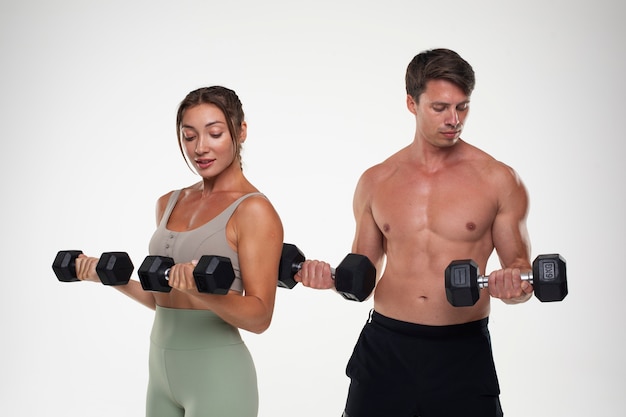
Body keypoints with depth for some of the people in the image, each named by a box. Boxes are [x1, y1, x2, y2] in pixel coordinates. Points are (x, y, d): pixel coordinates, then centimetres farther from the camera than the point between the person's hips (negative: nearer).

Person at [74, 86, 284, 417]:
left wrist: (204, 292, -31)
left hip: (218, 375, -6)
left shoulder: (254, 210, -12)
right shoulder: (168, 204, 8)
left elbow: (259, 316, -16)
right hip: (161, 370, 7)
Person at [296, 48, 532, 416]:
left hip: (463, 352, -2)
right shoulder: (376, 182, 7)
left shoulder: (498, 180, -1)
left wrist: (515, 286, -18)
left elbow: (520, 266, 4)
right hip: (385, 348, 2)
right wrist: (330, 276, -5)